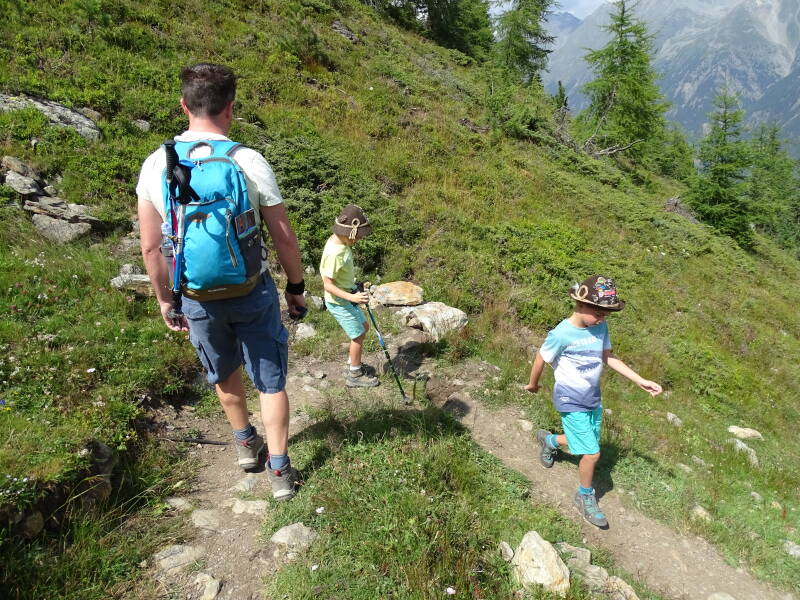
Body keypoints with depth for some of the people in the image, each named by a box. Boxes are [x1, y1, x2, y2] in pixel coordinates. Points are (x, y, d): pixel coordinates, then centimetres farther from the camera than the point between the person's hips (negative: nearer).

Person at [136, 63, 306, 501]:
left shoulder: (156, 164, -7)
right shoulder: (249, 162, -15)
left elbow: (150, 247, -1)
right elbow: (284, 237, -10)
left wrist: (164, 299, 13)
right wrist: (296, 287, 5)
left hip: (196, 297, 3)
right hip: (252, 292, -2)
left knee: (223, 375, 26)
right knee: (270, 381, 14)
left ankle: (245, 442, 46)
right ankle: (279, 471, 22)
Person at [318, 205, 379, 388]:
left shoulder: (341, 242, -2)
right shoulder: (334, 253, -30)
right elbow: (328, 285, -27)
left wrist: (355, 288, 24)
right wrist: (352, 297, -35)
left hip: (348, 295, 9)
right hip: (339, 302, -9)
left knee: (363, 327, 20)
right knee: (358, 336, 3)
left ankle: (353, 365, 36)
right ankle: (355, 376, 22)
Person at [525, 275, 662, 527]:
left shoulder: (601, 327, -6)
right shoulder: (561, 334, -26)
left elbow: (608, 357, 5)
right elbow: (541, 360, -11)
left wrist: (640, 381, 0)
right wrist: (533, 384, 5)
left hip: (593, 398, 7)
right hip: (571, 401, -7)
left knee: (586, 443, 20)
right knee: (592, 454, -4)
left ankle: (548, 440, 47)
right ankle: (585, 497, 23)